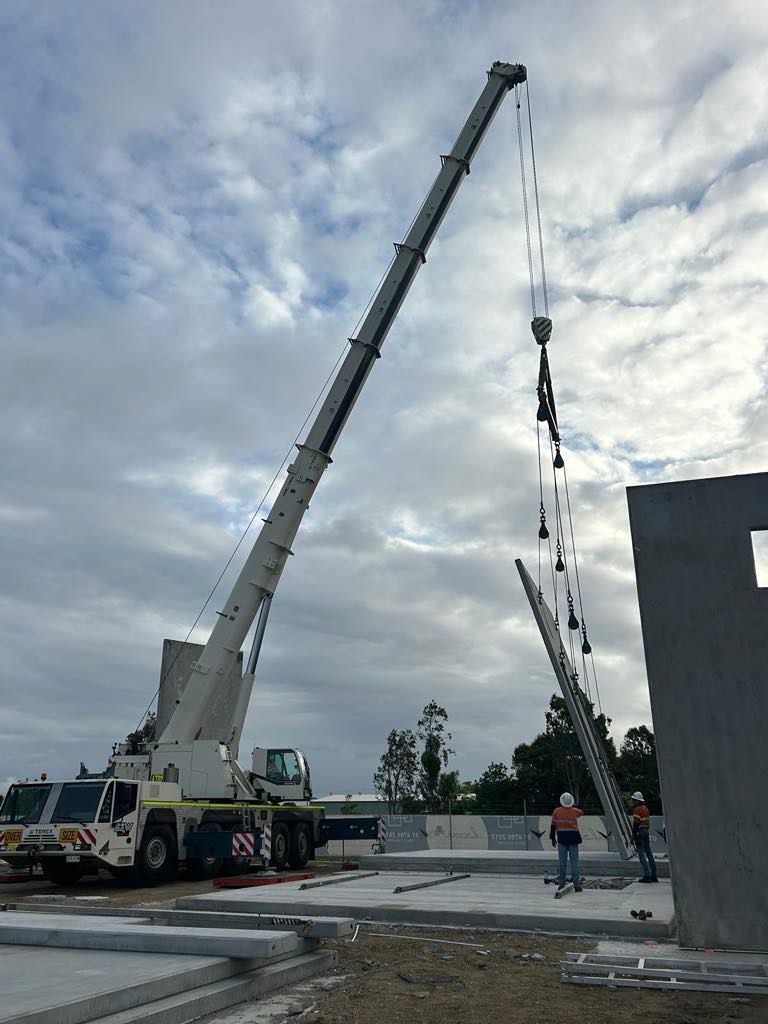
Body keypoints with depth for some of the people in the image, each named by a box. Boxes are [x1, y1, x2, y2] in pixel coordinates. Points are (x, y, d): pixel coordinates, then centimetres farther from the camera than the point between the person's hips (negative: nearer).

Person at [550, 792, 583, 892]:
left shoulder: (557, 811, -2)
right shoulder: (575, 811, -2)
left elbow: (553, 826, 2)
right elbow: (582, 813, 22)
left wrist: (553, 838, 10)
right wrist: (574, 806, 38)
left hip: (561, 839, 1)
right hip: (573, 839, 0)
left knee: (562, 862, 5)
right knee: (574, 862, 3)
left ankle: (561, 884, 6)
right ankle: (577, 884, 0)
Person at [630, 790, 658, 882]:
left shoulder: (637, 809, -14)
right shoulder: (645, 808, 13)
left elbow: (636, 824, -18)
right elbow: (648, 822, 17)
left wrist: (633, 836, -15)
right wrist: (647, 832, 22)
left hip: (639, 832, -9)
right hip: (646, 831, 9)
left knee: (641, 854, -6)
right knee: (649, 853, 11)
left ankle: (647, 875, -9)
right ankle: (653, 875, 13)